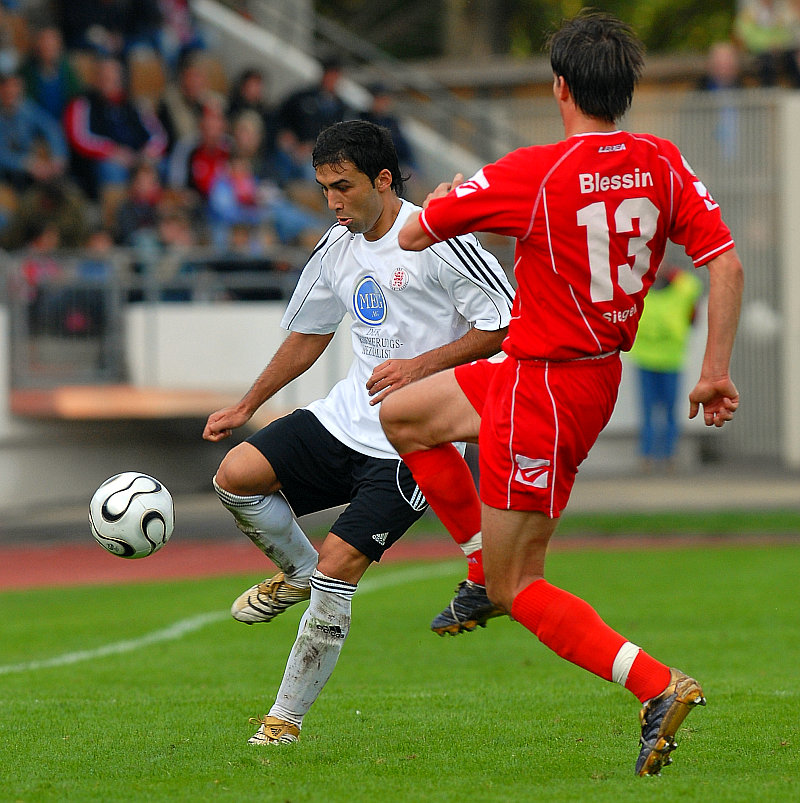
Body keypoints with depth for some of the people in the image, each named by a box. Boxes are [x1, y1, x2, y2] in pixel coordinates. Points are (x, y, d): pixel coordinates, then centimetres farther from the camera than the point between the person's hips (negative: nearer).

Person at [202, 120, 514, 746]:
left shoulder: (437, 241, -14)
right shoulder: (337, 249, 9)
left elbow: (504, 325, -13)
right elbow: (309, 334, 25)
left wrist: (420, 365, -20)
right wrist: (246, 407, 24)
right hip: (348, 414, 7)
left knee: (337, 567, -14)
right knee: (236, 475, -13)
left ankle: (287, 717, 0)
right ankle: (296, 571, 16)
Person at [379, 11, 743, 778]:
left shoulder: (532, 174, -22)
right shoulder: (661, 162, -4)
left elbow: (412, 235, -11)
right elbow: (725, 262, -7)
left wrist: (443, 199, 12)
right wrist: (716, 371, 0)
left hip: (544, 393, -8)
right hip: (597, 370, 8)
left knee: (517, 588, -1)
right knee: (400, 416, 22)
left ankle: (658, 686, -11)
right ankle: (488, 564, 26)